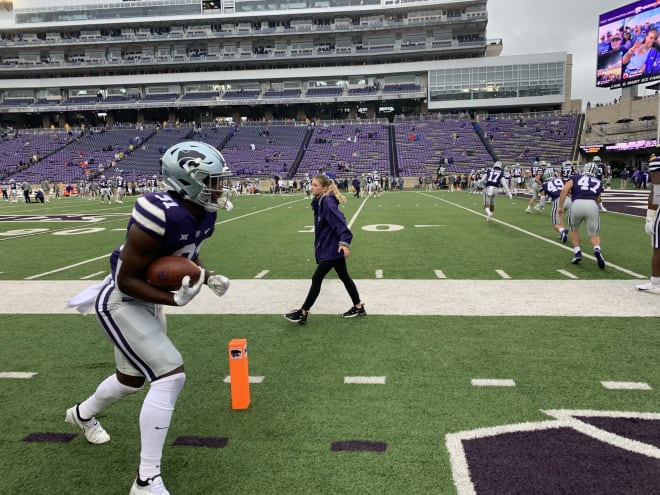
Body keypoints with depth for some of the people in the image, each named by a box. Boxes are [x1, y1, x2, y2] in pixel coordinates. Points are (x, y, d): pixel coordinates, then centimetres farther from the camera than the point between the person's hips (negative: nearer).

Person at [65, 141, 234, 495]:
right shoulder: (161, 215, -34)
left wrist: (209, 278, -8)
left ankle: (82, 414, 59)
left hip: (146, 300, 9)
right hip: (121, 302, -9)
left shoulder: (204, 214, -8)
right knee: (171, 375, -16)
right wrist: (175, 300, -35)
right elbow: (127, 279, -27)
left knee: (133, 377, 25)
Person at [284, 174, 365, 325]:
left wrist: (344, 242, -37)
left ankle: (303, 313, 7)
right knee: (344, 277, 17)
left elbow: (340, 221, -28)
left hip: (331, 249, -10)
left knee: (316, 279, -3)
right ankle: (358, 307, 29)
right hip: (331, 248, 10)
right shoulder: (320, 202, 9)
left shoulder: (328, 203, -19)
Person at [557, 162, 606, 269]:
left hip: (577, 204, -1)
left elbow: (565, 190, 5)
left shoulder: (575, 177, 22)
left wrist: (560, 206, 5)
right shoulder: (598, 183, 28)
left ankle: (577, 252, 13)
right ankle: (597, 250, -15)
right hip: (592, 205, 1)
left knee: (574, 229, 26)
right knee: (594, 234, 14)